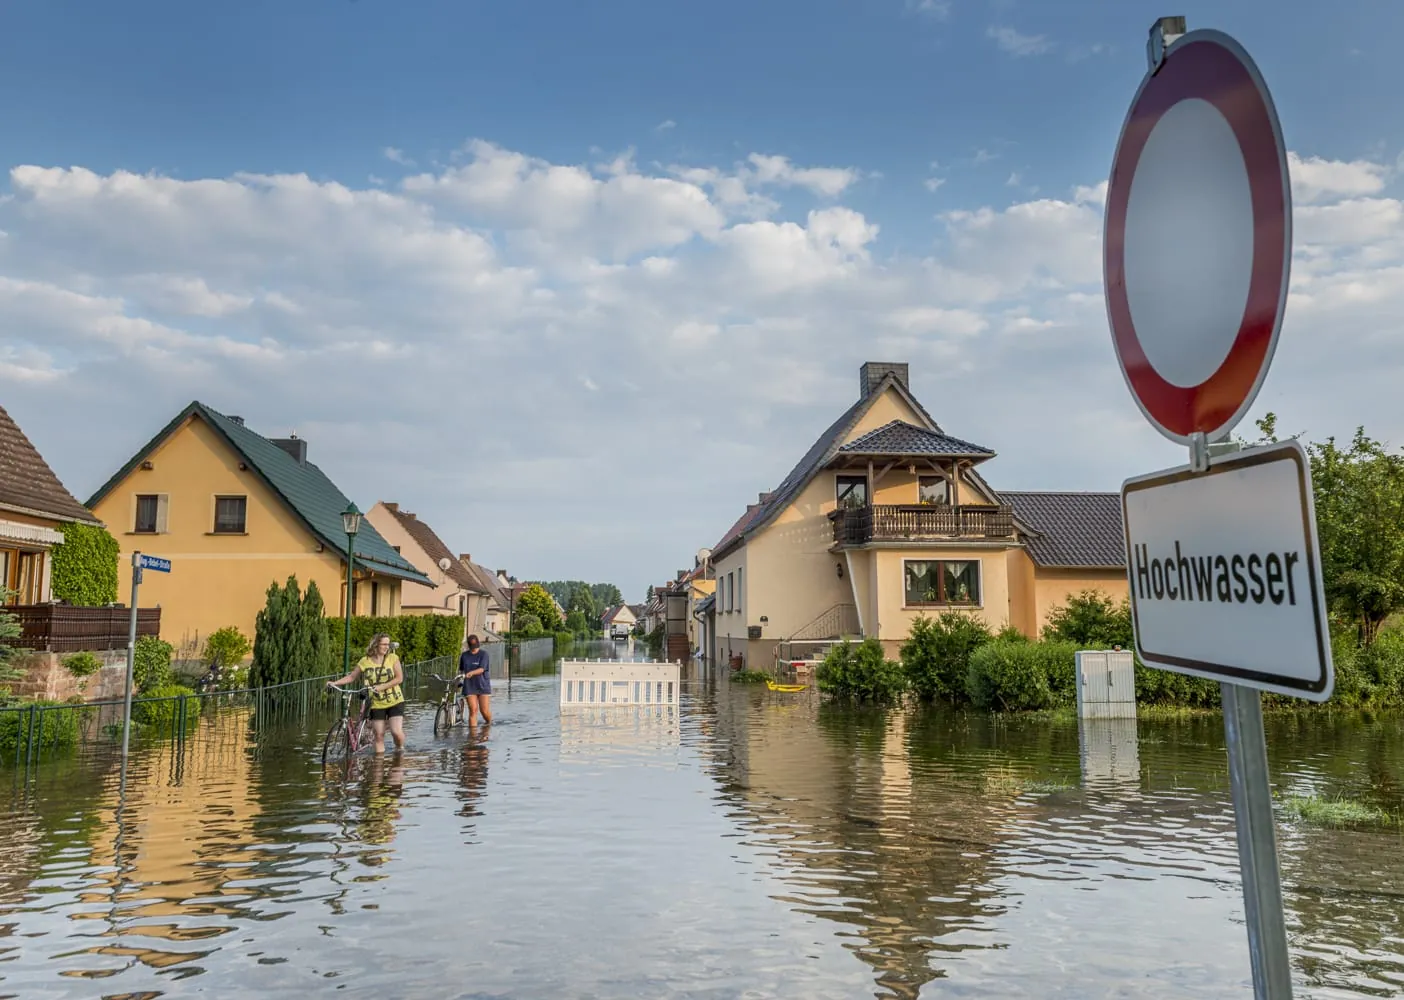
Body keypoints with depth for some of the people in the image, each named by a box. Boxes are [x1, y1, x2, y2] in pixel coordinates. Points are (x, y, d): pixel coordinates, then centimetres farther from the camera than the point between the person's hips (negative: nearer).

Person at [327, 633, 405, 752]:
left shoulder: (393, 658, -4)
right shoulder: (365, 661, -2)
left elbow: (399, 678, -9)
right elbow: (351, 676, 5)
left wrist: (381, 686, -19)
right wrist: (334, 683, -8)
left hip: (395, 702, -1)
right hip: (376, 704, 1)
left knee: (396, 731, -12)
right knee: (379, 735, 2)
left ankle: (400, 748, 17)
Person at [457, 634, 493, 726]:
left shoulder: (483, 653, -4)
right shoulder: (464, 655, 8)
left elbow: (481, 669, -17)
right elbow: (461, 669, 21)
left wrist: (471, 673, -33)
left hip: (483, 686, -2)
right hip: (469, 687, 2)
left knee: (485, 711, -2)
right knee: (473, 710, -10)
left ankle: (489, 724, 28)